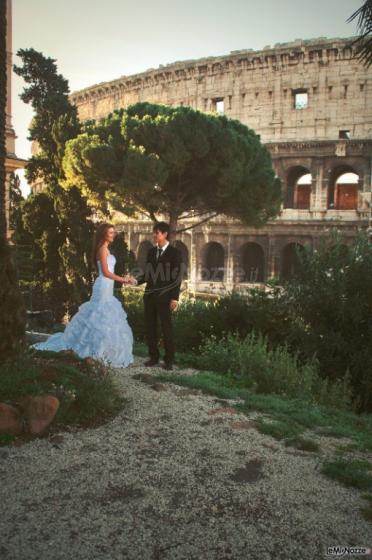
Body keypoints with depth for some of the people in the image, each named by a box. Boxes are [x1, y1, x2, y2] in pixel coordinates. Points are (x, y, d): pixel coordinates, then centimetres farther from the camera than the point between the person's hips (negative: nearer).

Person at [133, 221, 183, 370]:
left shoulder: (175, 252, -4)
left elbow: (177, 277, -7)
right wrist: (136, 280, -5)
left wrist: (174, 298, -13)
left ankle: (169, 360, 12)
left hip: (164, 297, -5)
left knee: (166, 329, 1)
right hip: (149, 295, 5)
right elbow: (147, 273, 14)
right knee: (150, 328, 9)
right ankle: (153, 357, 20)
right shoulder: (151, 251, 13)